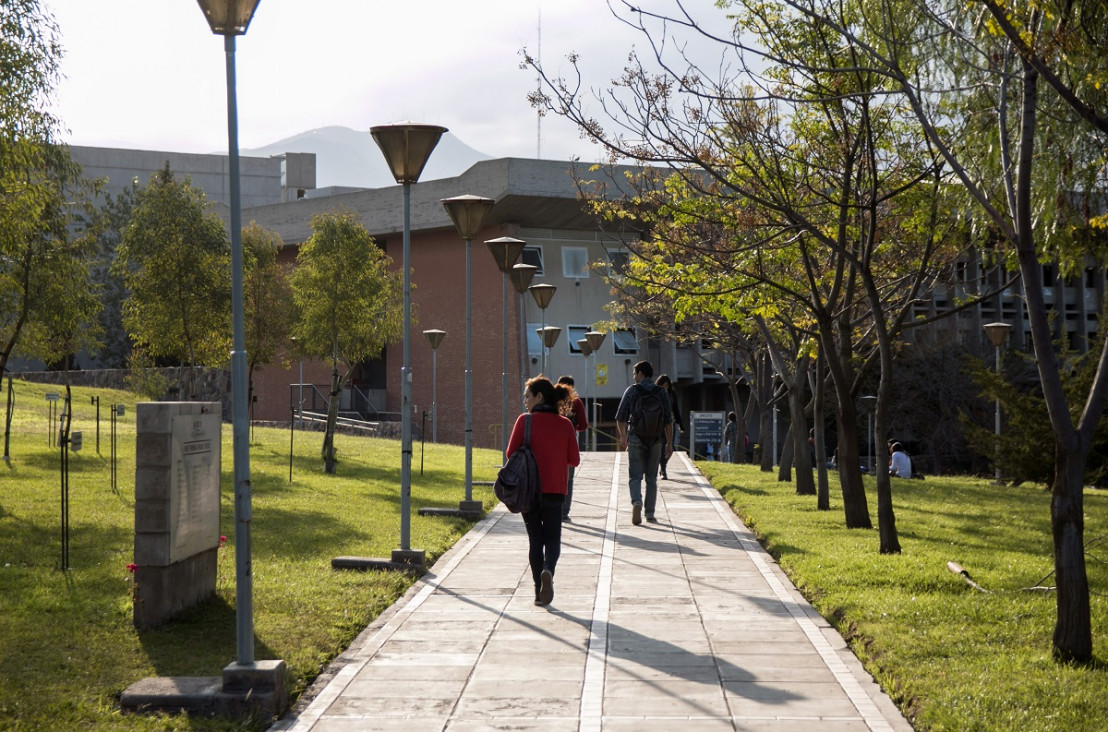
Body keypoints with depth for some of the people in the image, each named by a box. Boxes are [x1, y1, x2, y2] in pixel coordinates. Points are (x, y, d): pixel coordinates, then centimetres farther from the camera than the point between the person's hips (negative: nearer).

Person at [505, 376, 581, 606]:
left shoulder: (525, 420, -6)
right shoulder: (565, 424, 0)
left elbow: (511, 454, -8)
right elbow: (574, 459, 1)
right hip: (555, 491, 1)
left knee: (535, 540, 11)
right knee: (552, 539, 8)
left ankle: (539, 590, 9)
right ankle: (548, 570, -22)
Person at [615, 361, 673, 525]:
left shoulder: (632, 391, -3)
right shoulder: (661, 393, 3)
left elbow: (620, 418, -1)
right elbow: (668, 421, 3)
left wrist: (623, 437, 15)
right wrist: (669, 443, 10)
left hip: (636, 439, -2)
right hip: (656, 440, 2)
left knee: (635, 476, 0)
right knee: (651, 478, 10)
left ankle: (636, 502, -26)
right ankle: (650, 513, 10)